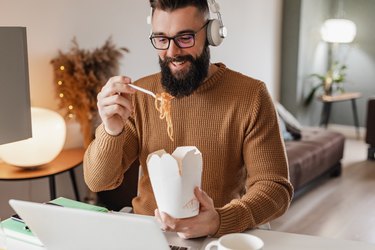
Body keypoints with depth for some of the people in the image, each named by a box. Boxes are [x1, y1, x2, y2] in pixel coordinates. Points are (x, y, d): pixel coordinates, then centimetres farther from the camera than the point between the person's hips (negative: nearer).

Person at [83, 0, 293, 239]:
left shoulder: (251, 96, -9)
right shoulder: (139, 95, -1)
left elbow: (275, 188, -11)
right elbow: (98, 181, -2)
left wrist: (219, 221, -28)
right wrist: (112, 131, -22)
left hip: (219, 237, 0)